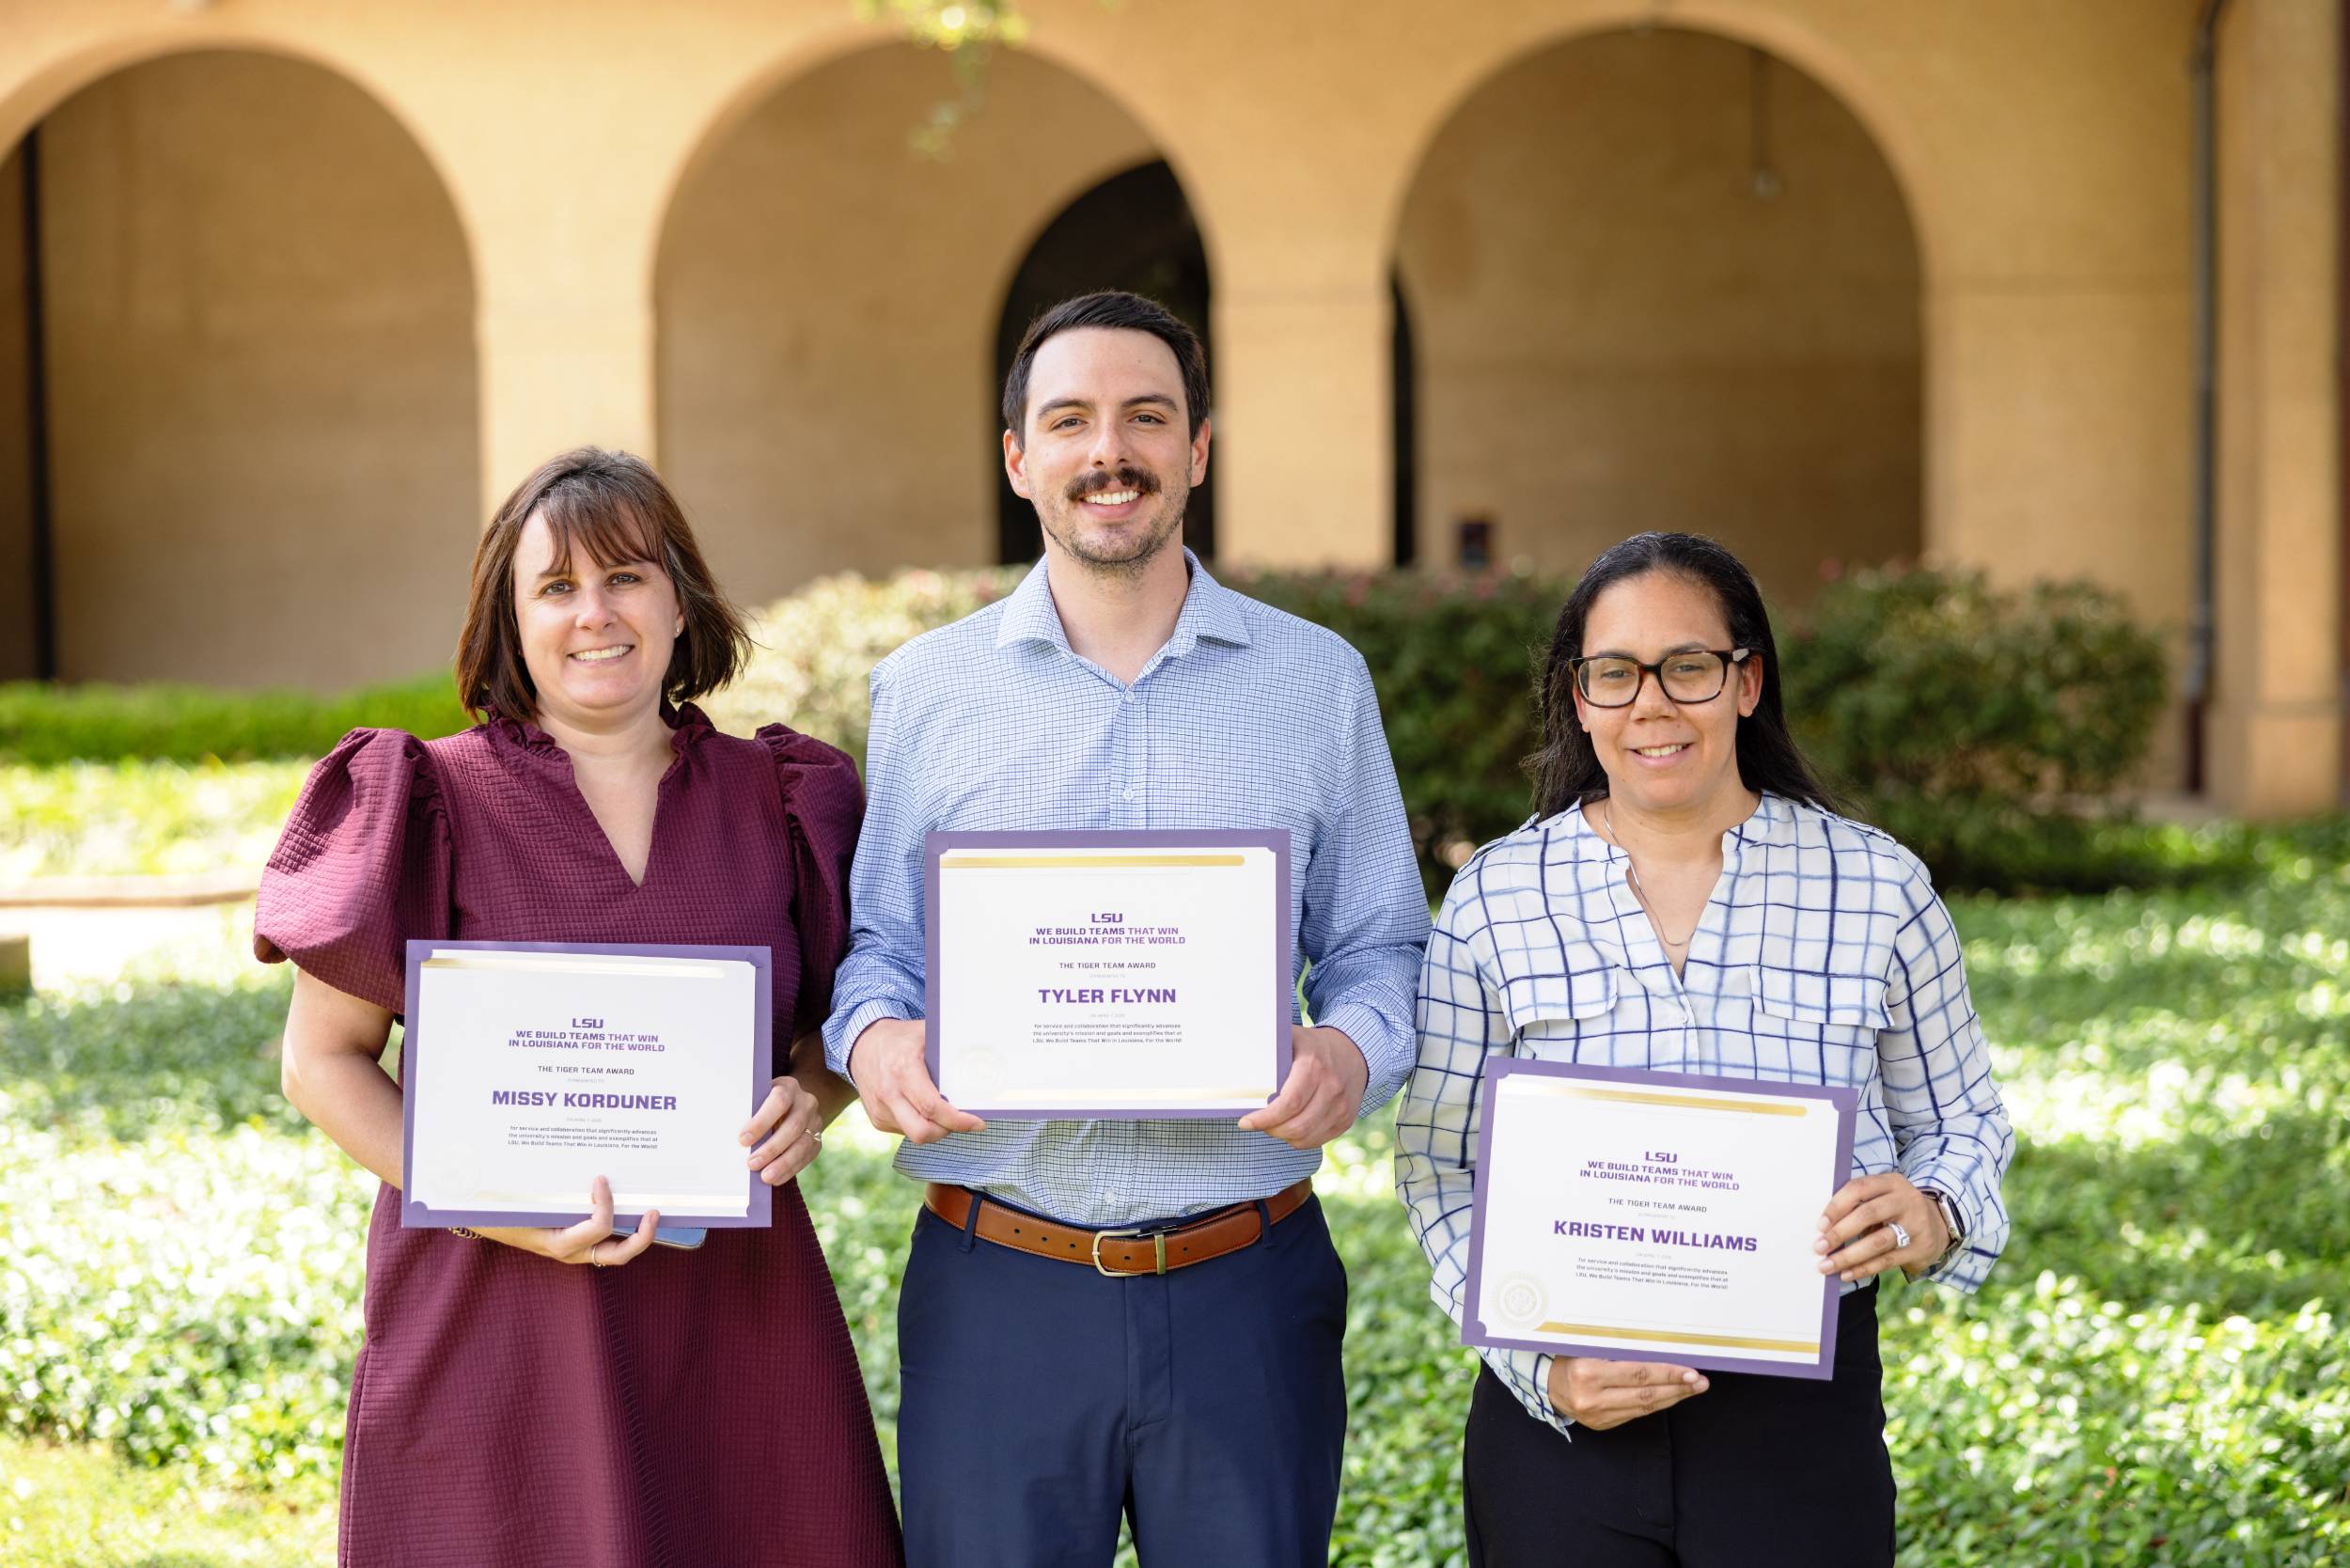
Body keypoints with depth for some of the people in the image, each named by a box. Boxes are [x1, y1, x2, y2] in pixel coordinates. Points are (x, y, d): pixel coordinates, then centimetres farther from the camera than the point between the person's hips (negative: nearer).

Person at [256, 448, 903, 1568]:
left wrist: (812, 1097, -7)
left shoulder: (773, 801, 6)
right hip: (495, 1321, -2)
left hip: (734, 1314, 3)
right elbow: (323, 1060, -1)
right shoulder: (436, 804, -2)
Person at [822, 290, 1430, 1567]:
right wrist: (872, 1038, -12)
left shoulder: (1319, 682, 6)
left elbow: (1379, 947, 9)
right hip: (994, 1285, 0)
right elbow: (877, 941, 10)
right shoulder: (923, 689, 6)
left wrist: (1354, 1051, -13)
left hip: (1249, 1284, 0)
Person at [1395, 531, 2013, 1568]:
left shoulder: (1875, 887, 2)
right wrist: (1541, 1365, -12)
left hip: (1804, 1413, 0)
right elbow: (1440, 1165, 2)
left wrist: (1932, 1213, -14)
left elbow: (1962, 1124, 10)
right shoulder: (1494, 898, 1)